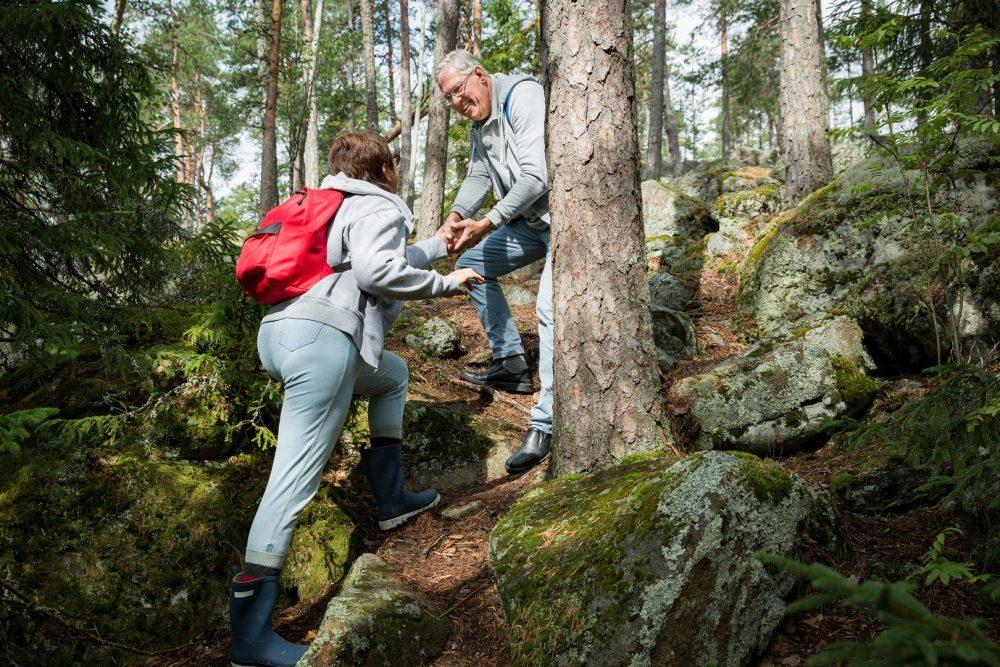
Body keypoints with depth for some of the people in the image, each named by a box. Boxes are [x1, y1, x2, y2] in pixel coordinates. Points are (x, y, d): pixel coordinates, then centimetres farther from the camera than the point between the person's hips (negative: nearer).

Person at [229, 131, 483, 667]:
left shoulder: (340, 208, 31)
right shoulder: (381, 209, 5)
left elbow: (381, 263, 42)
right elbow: (377, 270, -14)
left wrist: (435, 247, 53)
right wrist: (445, 283, -2)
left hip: (277, 331, 9)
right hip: (322, 337, -9)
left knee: (392, 374, 30)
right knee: (296, 475, -12)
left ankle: (391, 499, 28)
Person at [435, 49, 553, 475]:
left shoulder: (522, 96, -19)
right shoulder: (479, 125, 12)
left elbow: (536, 176, -28)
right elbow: (477, 178, 6)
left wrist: (486, 225, -30)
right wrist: (457, 215, -16)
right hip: (532, 220, 10)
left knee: (549, 308, -23)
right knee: (472, 264, 11)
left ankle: (545, 424, -21)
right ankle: (512, 365, 12)